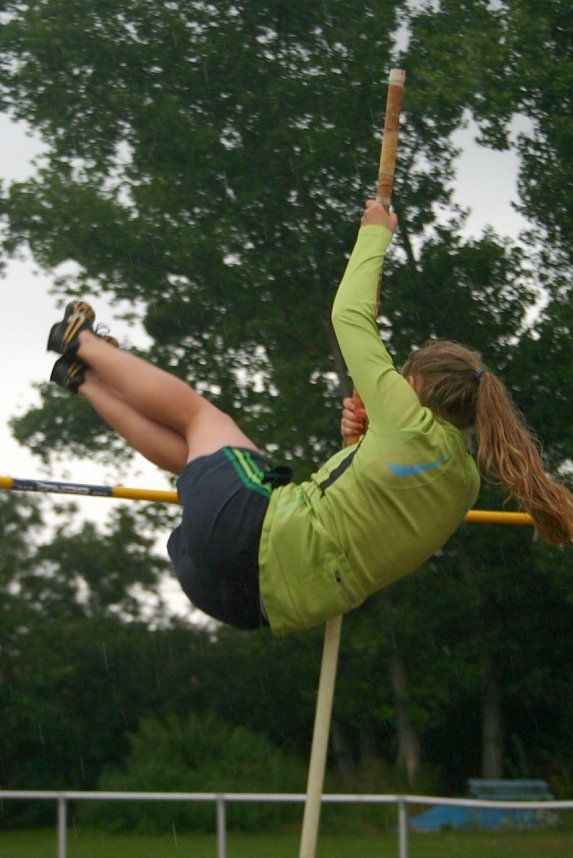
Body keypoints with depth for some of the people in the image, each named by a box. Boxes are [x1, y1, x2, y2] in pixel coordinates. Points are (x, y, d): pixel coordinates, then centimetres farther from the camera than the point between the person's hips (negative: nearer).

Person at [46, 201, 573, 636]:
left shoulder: (416, 428, -14)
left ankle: (82, 343, 37)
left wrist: (375, 233, 10)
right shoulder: (465, 483, 7)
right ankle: (84, 379, 42)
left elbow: (350, 318, -3)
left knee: (193, 407, 18)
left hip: (252, 535, -7)